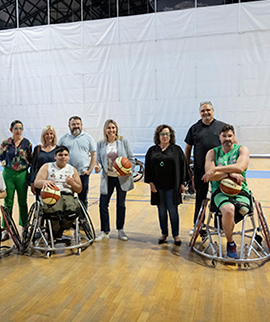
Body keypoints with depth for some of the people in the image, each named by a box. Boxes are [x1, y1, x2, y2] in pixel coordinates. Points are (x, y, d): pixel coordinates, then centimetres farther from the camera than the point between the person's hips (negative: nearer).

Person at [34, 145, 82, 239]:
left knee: (72, 211, -33)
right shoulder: (47, 166, 16)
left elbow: (79, 190, 20)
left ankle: (59, 231, -2)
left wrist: (72, 183, -2)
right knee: (56, 212, -36)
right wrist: (44, 182, -20)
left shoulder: (72, 170, 22)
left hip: (68, 195, 2)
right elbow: (36, 183, 3)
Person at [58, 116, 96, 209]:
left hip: (83, 174, 0)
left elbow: (93, 155, 5)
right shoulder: (63, 138, 6)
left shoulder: (88, 138, 5)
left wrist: (90, 170, -5)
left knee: (83, 200, 9)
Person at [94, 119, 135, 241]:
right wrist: (98, 167, -18)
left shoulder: (123, 141, -1)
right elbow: (99, 160, 4)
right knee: (103, 204, -1)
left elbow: (131, 158, 1)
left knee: (121, 204, 10)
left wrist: (129, 169, -14)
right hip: (107, 177, 1)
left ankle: (120, 230, 26)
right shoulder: (100, 144, 4)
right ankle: (104, 231, 16)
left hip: (122, 177, -1)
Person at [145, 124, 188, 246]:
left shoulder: (176, 150, 3)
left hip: (172, 186, -2)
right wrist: (150, 182, 0)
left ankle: (176, 235, 14)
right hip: (158, 187, 2)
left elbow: (183, 166, 2)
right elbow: (148, 167, 8)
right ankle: (164, 234, 23)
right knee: (161, 210, 10)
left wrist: (182, 183, -2)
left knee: (172, 210, 0)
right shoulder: (152, 150, 9)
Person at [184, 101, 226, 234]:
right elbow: (188, 148, 12)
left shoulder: (222, 126, 4)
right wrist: (187, 166, 7)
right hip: (200, 168, 1)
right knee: (200, 197, 10)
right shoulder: (194, 128, 8)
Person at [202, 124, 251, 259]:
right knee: (228, 210, -32)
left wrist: (215, 169, -17)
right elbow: (209, 176, -3)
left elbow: (240, 167, -15)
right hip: (220, 190, -1)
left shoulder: (242, 150, 7)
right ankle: (230, 243, -6)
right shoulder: (212, 152, 10)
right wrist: (230, 173, -15)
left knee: (241, 210, -30)